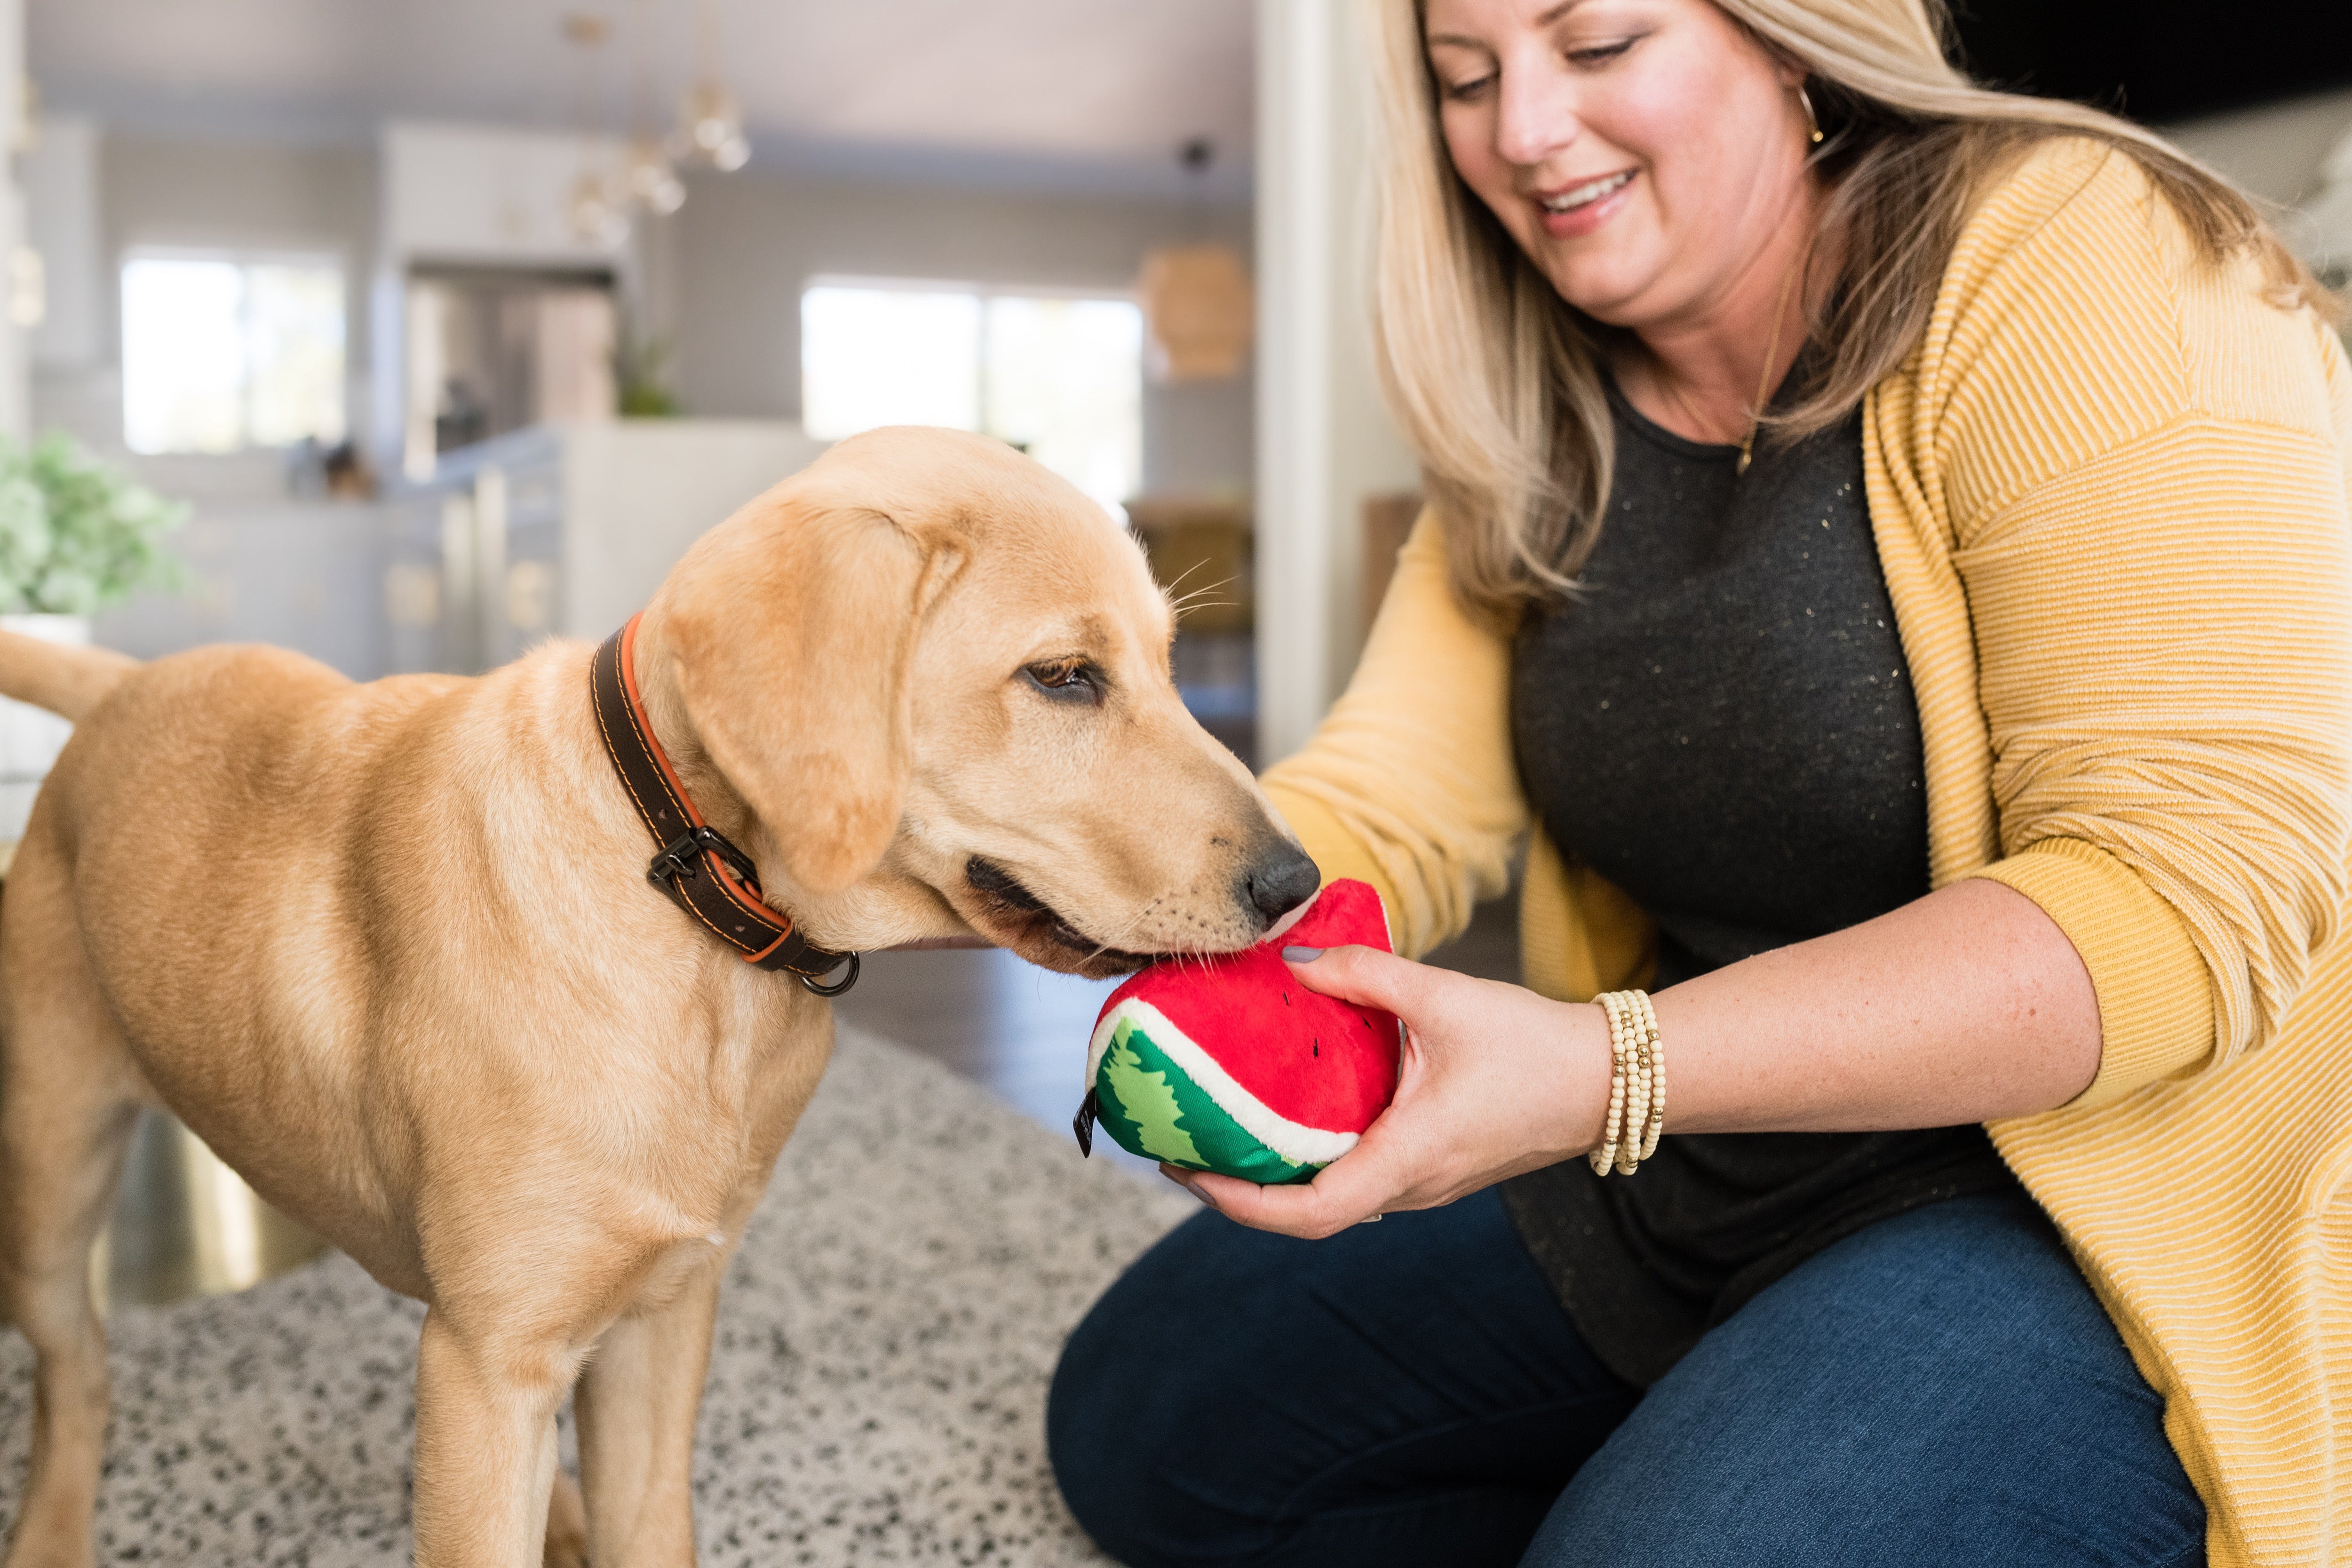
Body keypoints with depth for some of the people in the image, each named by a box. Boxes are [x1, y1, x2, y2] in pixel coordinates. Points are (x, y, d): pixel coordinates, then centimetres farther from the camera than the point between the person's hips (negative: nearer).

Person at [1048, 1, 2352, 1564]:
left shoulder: (2082, 275, -17)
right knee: (1142, 1419, 10)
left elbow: (2187, 894, -26)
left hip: (2096, 1205, -7)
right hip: (1674, 1180, 7)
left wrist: (1606, 1071, -35)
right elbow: (1387, 802, -2)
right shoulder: (1539, 426, 5)